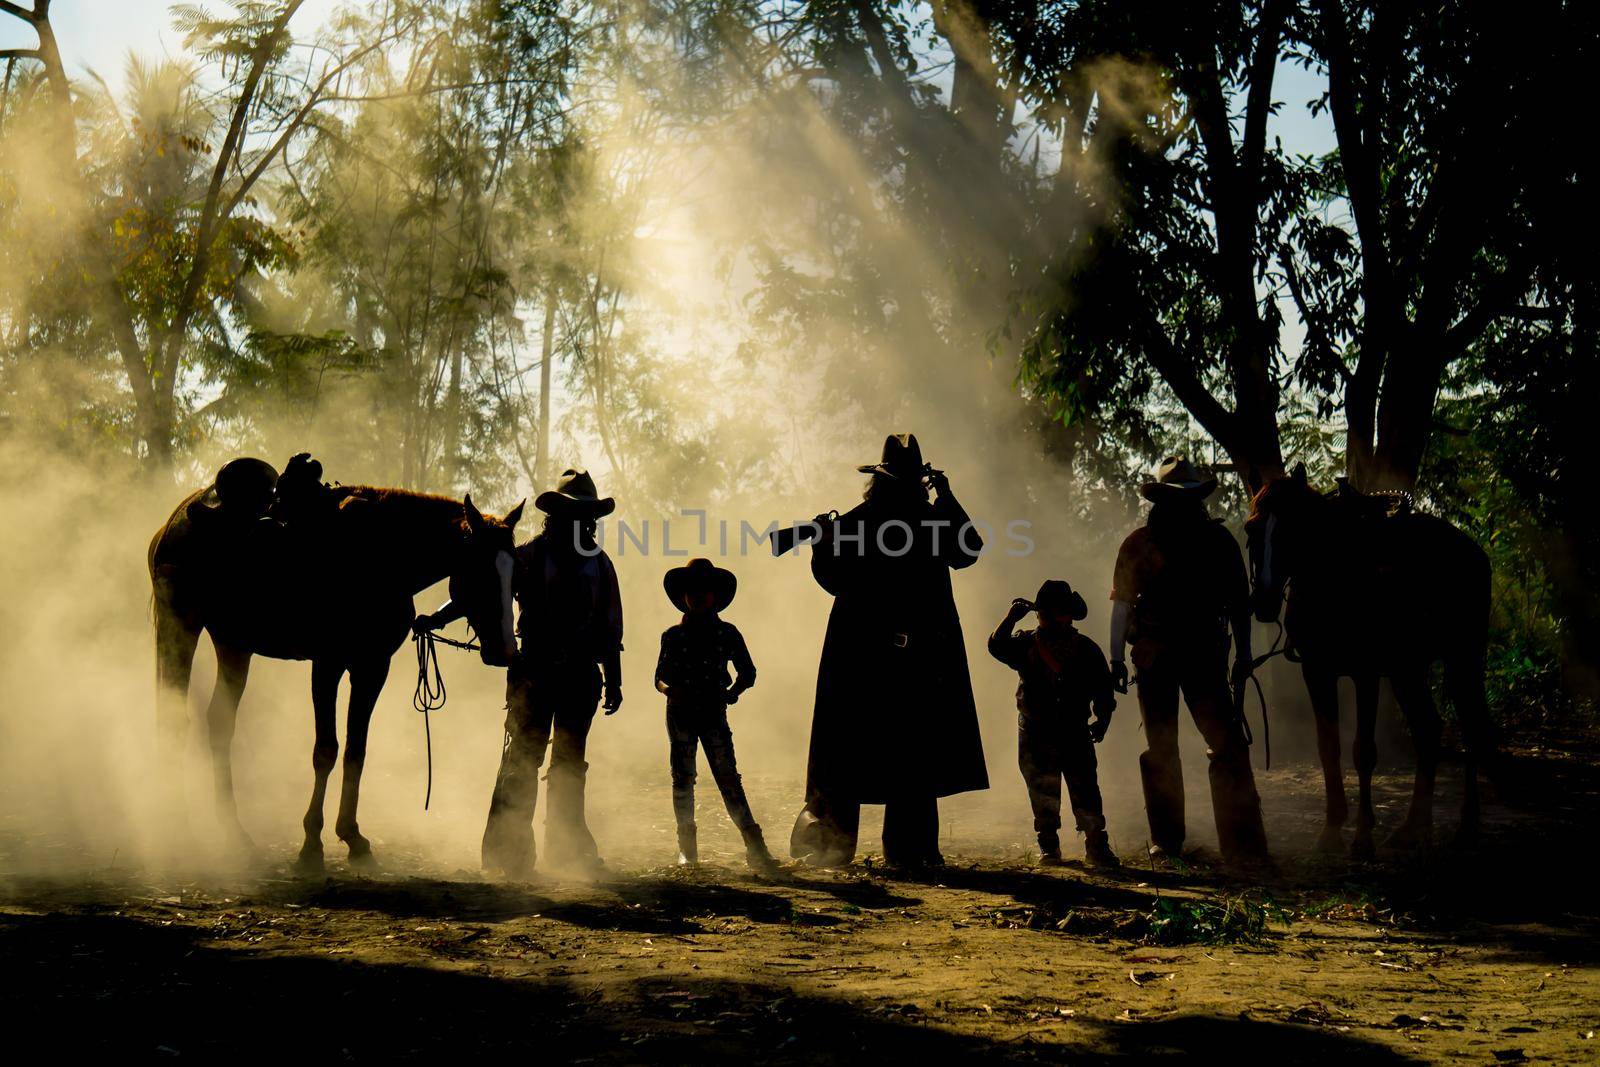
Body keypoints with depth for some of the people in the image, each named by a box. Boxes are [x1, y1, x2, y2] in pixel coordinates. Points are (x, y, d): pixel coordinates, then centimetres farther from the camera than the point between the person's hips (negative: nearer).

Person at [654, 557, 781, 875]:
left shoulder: (727, 633, 6)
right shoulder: (673, 636, 7)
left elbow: (747, 672, 14)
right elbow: (660, 677, 10)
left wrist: (732, 692, -4)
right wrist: (671, 690, -11)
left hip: (714, 714, -1)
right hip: (680, 714, 1)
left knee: (728, 777, -8)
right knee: (682, 778, 1)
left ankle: (755, 848, -12)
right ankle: (687, 848, 9)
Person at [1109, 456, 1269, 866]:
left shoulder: (1218, 540, 9)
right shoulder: (1138, 544, 6)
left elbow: (1239, 601, 14)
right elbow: (1121, 603, 7)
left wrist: (1243, 653, 8)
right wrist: (1117, 658, 1)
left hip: (1205, 657, 0)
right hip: (1153, 659, 0)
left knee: (1228, 745, -10)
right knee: (1160, 751, 6)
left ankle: (1242, 843, -11)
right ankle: (1165, 840, 16)